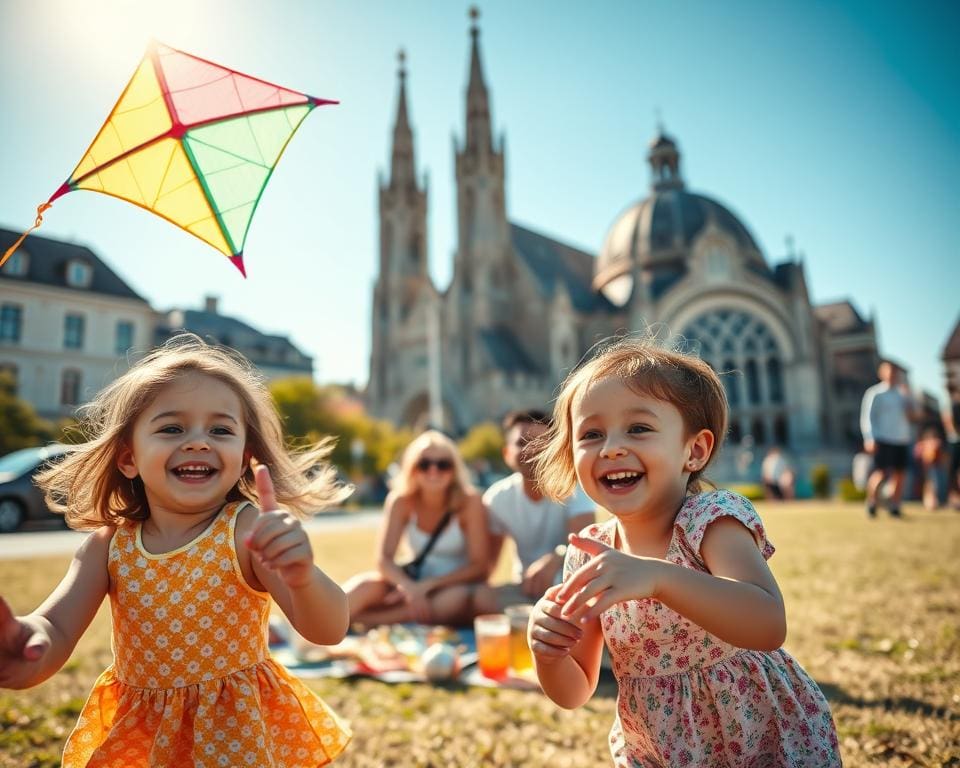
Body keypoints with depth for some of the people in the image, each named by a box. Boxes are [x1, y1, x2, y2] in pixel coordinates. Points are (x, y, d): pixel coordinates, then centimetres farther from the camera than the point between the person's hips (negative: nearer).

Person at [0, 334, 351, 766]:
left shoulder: (250, 530, -22)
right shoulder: (108, 545, -8)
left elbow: (328, 631, -30)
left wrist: (302, 577, -53)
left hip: (238, 732, -3)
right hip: (135, 732, 4)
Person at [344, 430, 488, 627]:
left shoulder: (469, 502, -14)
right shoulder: (401, 501, -8)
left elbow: (478, 566, -14)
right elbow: (384, 558, -13)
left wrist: (427, 586, -21)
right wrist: (410, 587, -31)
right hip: (415, 583, 1)